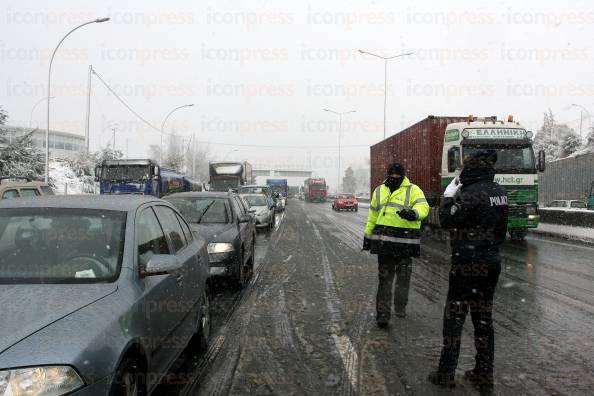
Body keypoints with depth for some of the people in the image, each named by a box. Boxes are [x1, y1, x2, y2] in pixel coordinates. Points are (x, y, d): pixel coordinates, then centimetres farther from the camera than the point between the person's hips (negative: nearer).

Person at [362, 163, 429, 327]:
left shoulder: (413, 190, 0)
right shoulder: (380, 191, 13)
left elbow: (423, 207, -17)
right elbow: (373, 215, 20)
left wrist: (413, 213, -38)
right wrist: (368, 235, 18)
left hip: (405, 242, -2)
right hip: (384, 240, 2)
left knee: (404, 277, 10)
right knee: (385, 277, 3)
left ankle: (400, 307, 29)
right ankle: (383, 313, 5)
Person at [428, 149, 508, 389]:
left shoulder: (470, 194, -19)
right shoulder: (499, 192, 7)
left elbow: (447, 221, -13)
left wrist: (448, 196, 0)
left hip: (467, 263, -8)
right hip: (491, 260, 8)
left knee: (454, 316, 1)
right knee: (483, 316, 14)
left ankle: (446, 374, 7)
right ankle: (484, 374, 19)